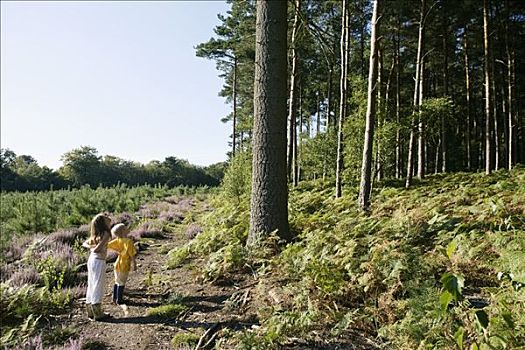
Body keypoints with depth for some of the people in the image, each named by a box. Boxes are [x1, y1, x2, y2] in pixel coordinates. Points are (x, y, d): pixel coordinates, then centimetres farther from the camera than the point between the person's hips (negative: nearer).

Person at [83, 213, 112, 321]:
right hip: (99, 261, -8)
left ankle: (90, 312, 23)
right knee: (98, 287, 0)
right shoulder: (106, 234, -13)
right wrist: (93, 248, 3)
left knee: (91, 286, 14)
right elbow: (97, 249, -18)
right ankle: (98, 314, 6)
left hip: (91, 260, 8)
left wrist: (90, 247, 1)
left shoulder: (95, 235, 11)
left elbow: (84, 244, 18)